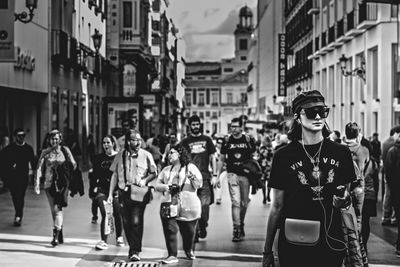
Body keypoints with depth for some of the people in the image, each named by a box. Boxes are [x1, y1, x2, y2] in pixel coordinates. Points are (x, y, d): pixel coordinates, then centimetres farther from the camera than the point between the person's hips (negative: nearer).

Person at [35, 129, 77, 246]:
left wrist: (66, 174, -5)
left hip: (62, 184, -3)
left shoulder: (65, 150, 1)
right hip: (49, 183, 3)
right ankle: (60, 237, 18)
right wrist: (37, 183, -6)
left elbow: (73, 165, 6)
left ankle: (56, 235, -17)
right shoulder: (45, 152, 5)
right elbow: (39, 168, 1)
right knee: (53, 210, 7)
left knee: (57, 208, -15)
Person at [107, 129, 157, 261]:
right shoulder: (120, 155, 4)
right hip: (124, 192, 3)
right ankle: (132, 247, 23)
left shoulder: (146, 155, -1)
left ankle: (135, 251, -5)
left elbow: (154, 173, 6)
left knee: (136, 221, -11)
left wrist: (145, 180, -13)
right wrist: (110, 193, 6)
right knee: (126, 222, 7)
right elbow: (115, 175, 9)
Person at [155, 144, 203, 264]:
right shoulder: (166, 170, 19)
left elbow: (199, 185, -1)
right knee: (169, 229, -10)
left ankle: (189, 251, 30)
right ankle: (172, 255, -6)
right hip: (168, 204, 3)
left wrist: (193, 179, -22)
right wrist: (168, 187, -7)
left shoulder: (191, 167, 8)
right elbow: (157, 185, 12)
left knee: (188, 231, 4)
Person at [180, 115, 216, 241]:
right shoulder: (185, 142, 9)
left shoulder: (207, 139, 12)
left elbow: (212, 158, 13)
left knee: (205, 204, -7)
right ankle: (195, 231, 4)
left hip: (205, 177, 1)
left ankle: (203, 226, 15)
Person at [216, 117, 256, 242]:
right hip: (232, 174, -1)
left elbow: (253, 157, 10)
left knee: (244, 203, 9)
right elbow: (222, 160, 10)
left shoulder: (248, 140, 3)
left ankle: (241, 224, 29)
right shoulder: (227, 141, 3)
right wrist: (218, 176, 6)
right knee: (236, 202, -10)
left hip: (246, 174, 1)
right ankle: (236, 229, -10)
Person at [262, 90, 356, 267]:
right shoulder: (284, 156, -2)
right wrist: (267, 251, 2)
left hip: (331, 243, 2)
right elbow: (277, 207, 2)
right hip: (294, 246, -2)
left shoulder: (341, 153, 3)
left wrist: (343, 200, -9)